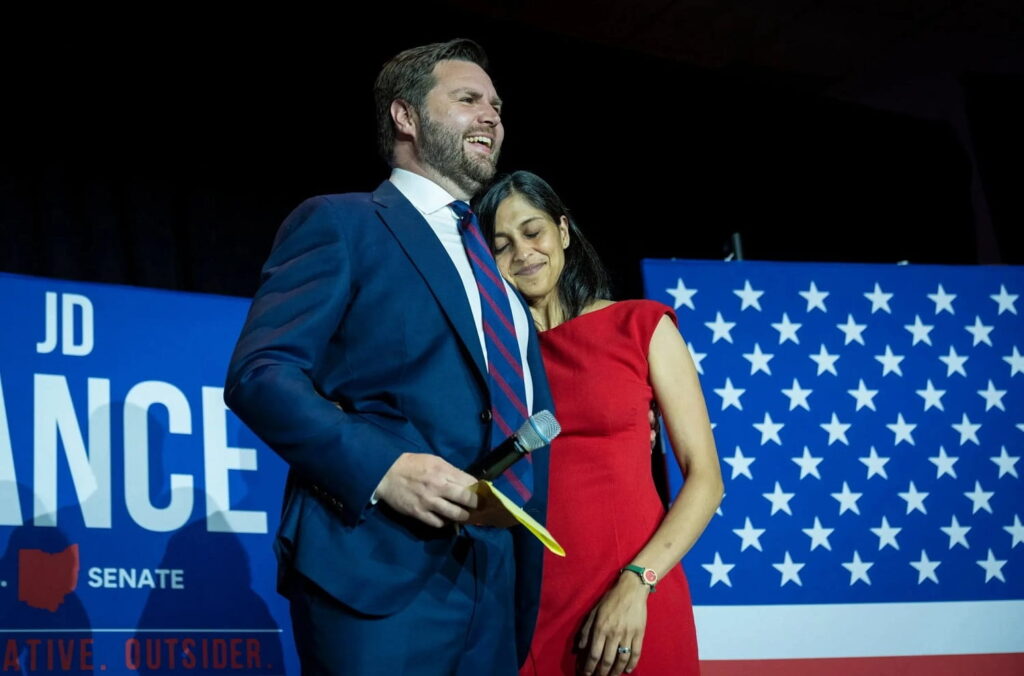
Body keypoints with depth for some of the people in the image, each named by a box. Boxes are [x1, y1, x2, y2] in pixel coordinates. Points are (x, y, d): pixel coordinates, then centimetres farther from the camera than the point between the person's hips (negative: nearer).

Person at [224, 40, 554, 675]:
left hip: (498, 578, 7)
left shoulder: (492, 261, 25)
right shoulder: (339, 223, 2)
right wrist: (379, 466, -22)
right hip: (379, 570, -7)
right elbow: (259, 373, -10)